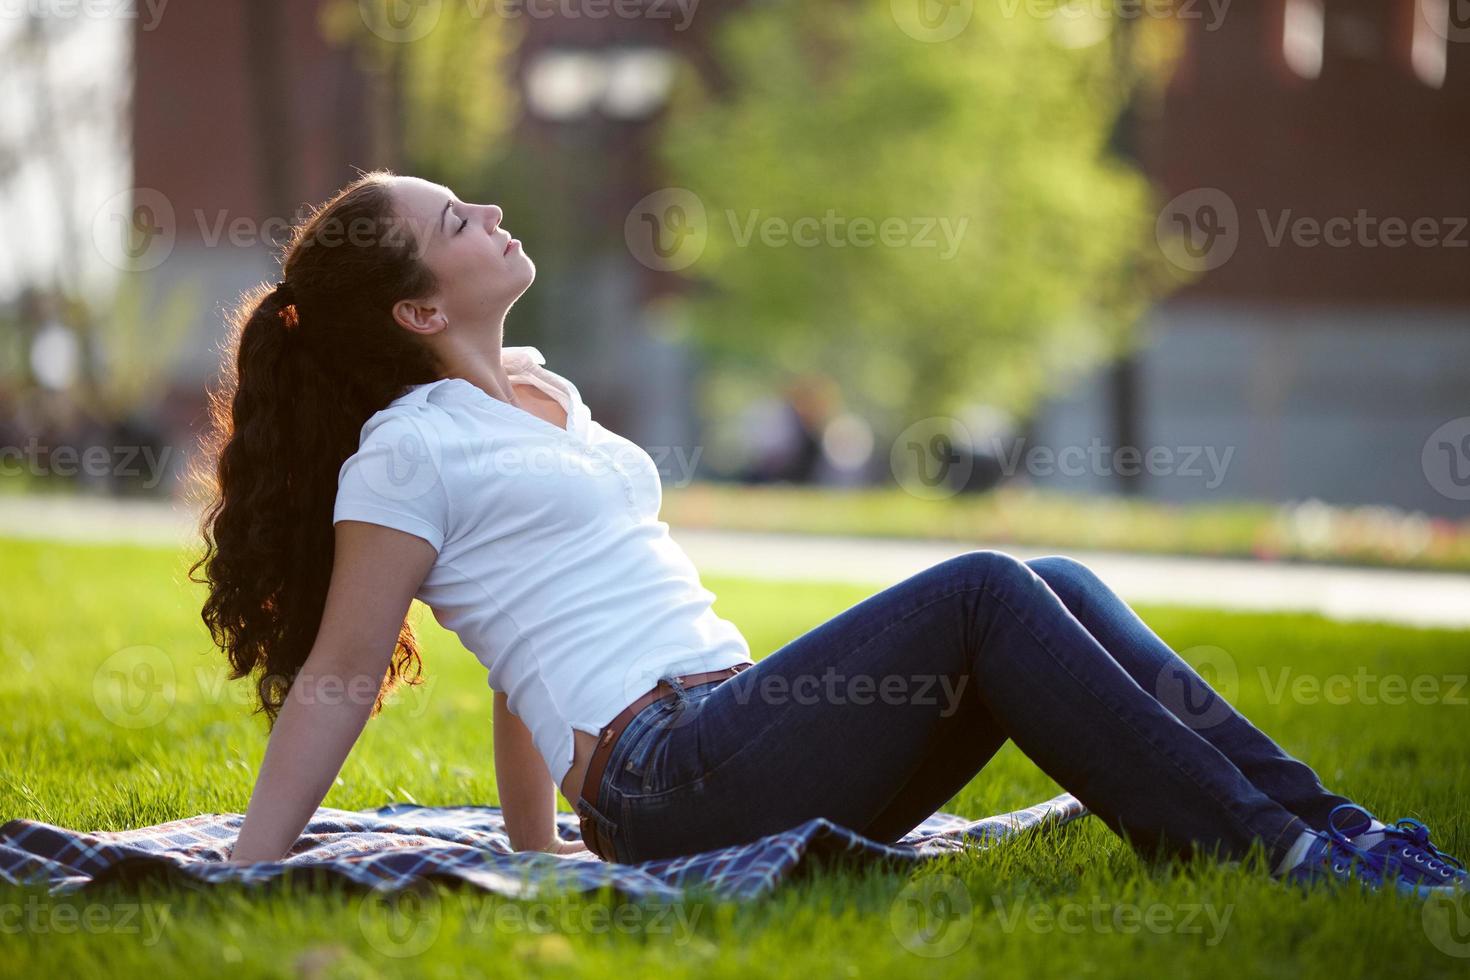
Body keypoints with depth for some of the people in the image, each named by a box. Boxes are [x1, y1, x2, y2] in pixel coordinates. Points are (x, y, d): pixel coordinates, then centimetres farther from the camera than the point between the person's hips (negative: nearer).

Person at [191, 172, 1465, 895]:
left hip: (742, 725, 8)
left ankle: (1328, 824, -13)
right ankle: (1279, 858, -24)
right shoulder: (409, 452, -3)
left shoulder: (540, 393, 22)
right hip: (661, 777, -8)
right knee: (982, 594, -22)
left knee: (1059, 586, -8)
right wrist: (245, 880, -6)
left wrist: (535, 847, 27)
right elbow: (336, 679, -3)